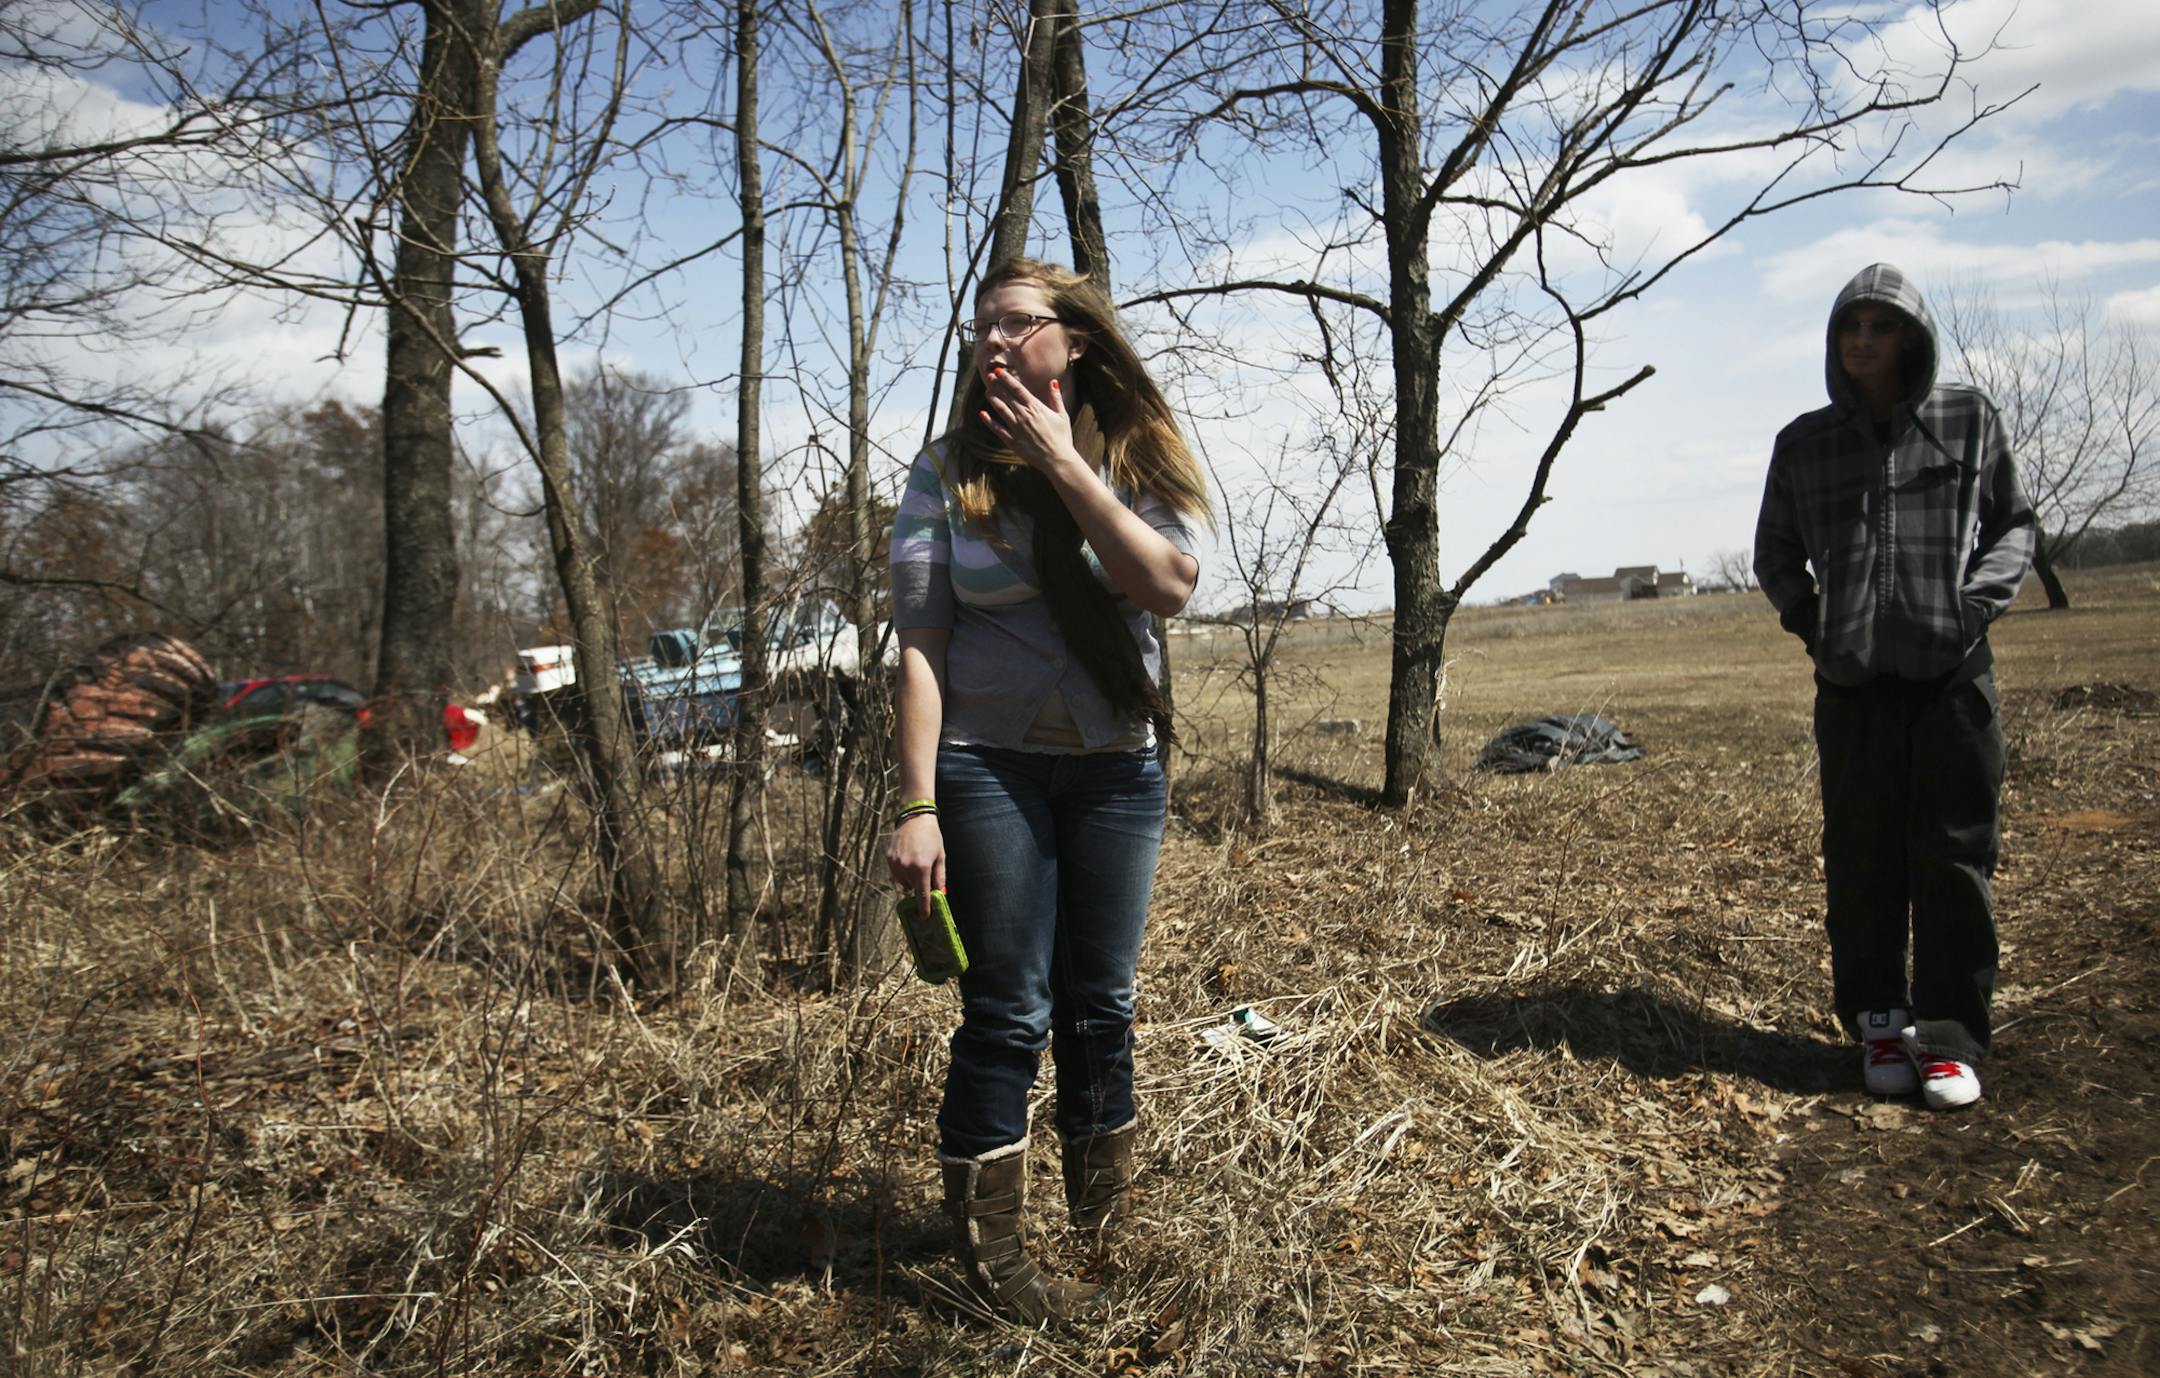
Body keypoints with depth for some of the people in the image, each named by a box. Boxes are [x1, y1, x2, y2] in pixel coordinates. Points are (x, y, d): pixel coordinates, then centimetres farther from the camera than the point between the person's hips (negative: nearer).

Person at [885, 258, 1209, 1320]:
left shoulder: (1137, 457, 3)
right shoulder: (948, 472, -2)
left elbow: (1169, 584, -16)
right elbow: (920, 645, -8)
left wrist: (1064, 464, -17)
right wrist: (915, 806, -15)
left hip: (1118, 767, 2)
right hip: (988, 765, -2)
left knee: (1100, 1006, 10)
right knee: (1008, 1013, -2)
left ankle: (1107, 1221, 28)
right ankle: (993, 1260, 10)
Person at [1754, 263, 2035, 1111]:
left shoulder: (1969, 419, 5)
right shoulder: (1805, 442, 9)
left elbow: (2014, 524, 11)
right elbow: (1775, 549, 19)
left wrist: (1980, 596, -6)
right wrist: (1802, 611, 2)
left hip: (1954, 670, -1)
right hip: (1852, 676, 1)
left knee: (1954, 856, 1)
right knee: (1863, 858, 5)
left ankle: (1950, 1035, 10)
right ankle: (1878, 1022, 17)